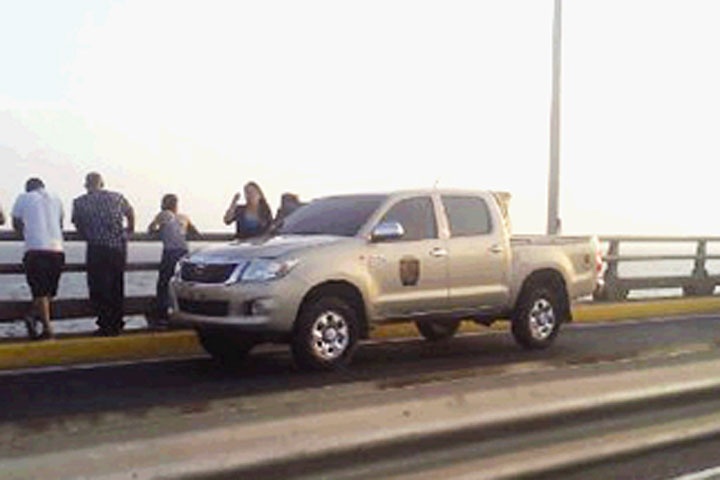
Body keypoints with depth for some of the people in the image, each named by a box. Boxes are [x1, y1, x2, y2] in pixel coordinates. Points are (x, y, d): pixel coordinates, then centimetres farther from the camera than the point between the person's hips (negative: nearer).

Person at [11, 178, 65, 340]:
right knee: (49, 290, 15)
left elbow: (16, 224, 20)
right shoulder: (56, 200, 17)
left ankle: (47, 329, -7)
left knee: (40, 292, -1)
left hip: (36, 249, -2)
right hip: (57, 249, 3)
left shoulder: (23, 198, 9)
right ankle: (34, 315, 0)